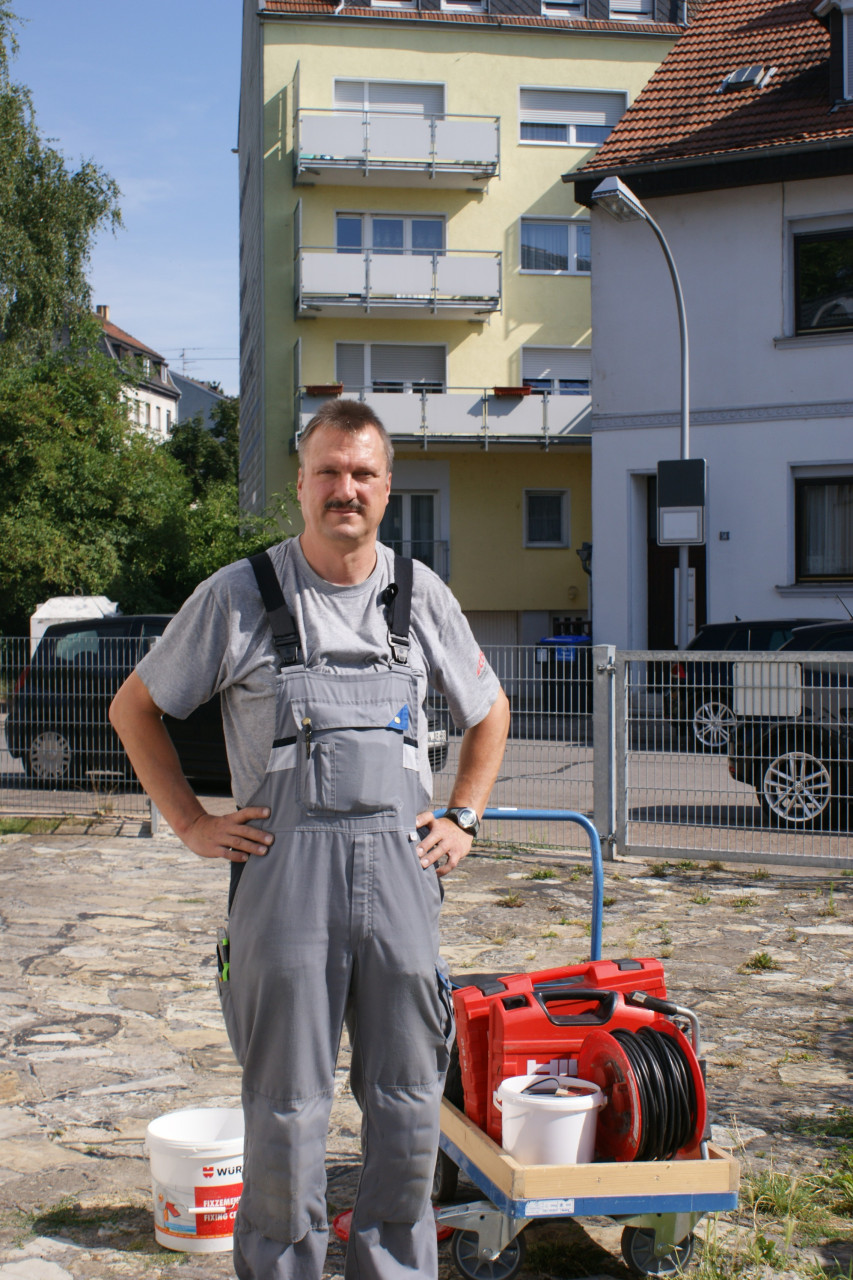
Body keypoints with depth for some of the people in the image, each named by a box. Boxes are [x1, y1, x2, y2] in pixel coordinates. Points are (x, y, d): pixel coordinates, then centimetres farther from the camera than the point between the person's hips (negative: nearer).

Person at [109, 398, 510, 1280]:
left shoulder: (420, 595, 10)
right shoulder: (239, 594, 2)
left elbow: (488, 712, 24)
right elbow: (135, 708, 10)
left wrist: (462, 820, 13)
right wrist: (191, 823, 3)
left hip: (399, 860, 3)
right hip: (283, 865, -2)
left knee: (407, 1095, 9)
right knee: (287, 1102, 3)